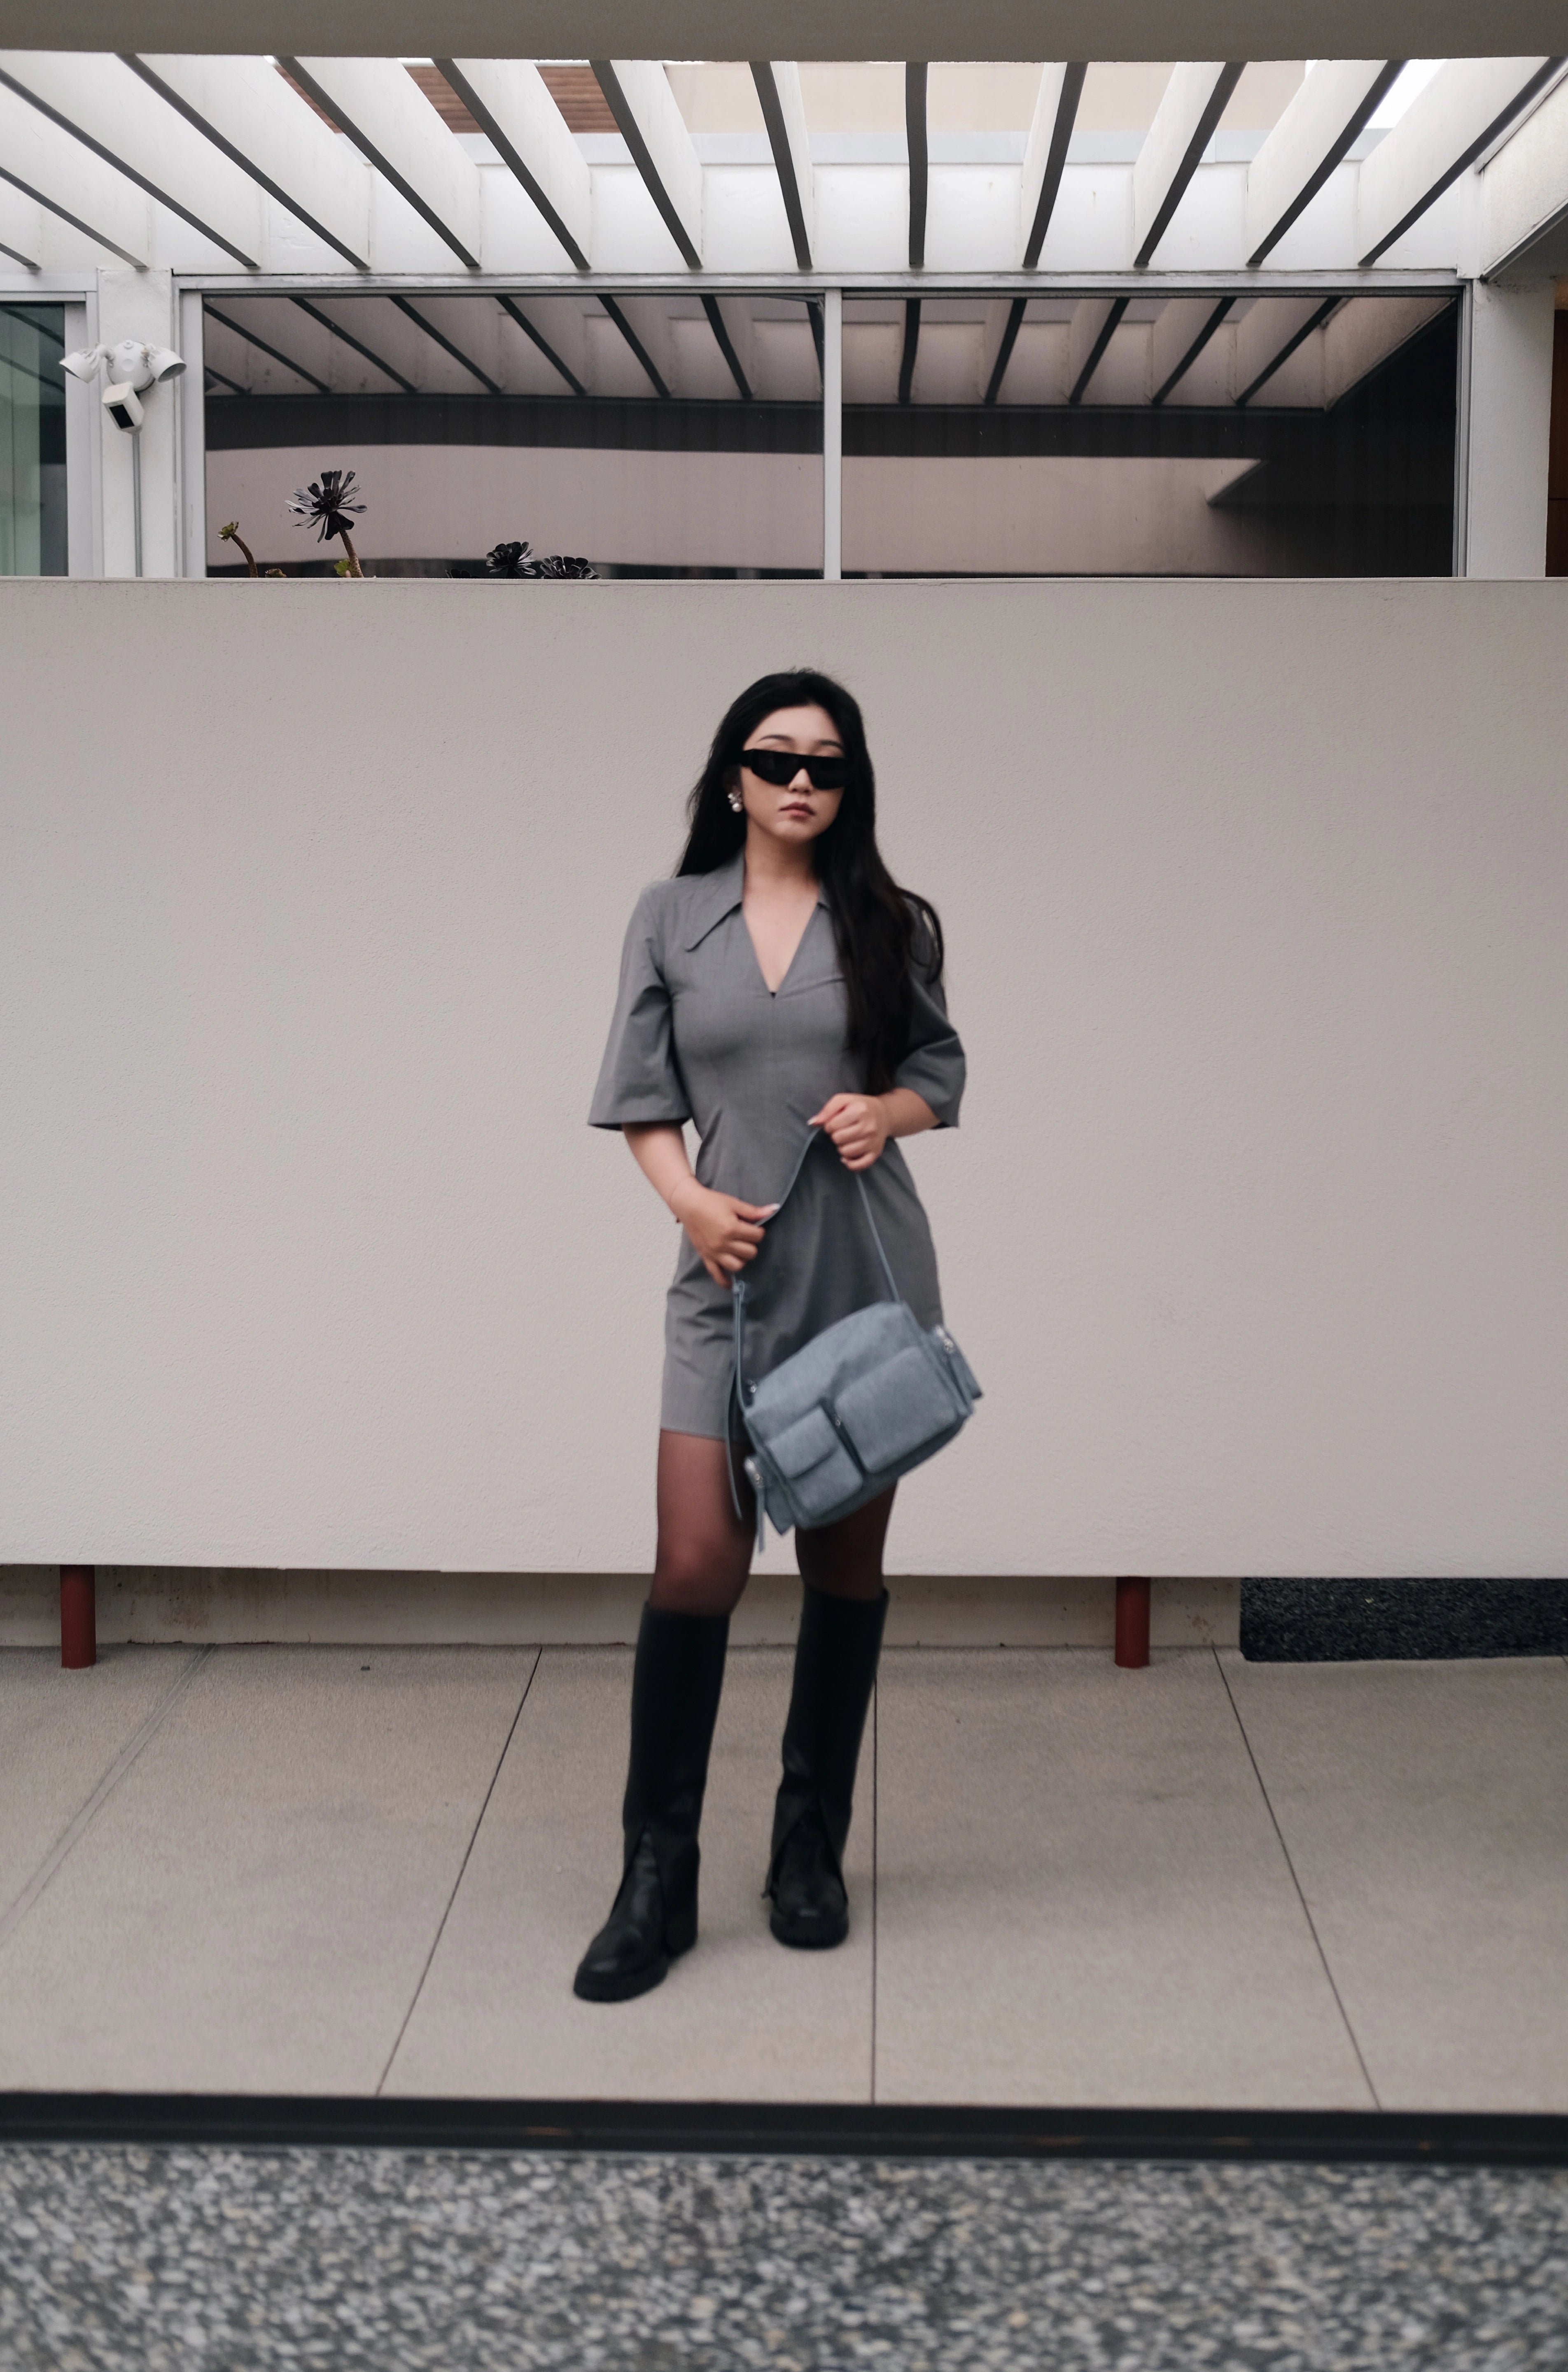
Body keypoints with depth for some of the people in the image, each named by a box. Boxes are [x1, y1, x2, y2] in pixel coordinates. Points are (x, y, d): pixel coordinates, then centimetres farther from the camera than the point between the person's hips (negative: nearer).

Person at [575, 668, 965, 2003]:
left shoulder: (890, 924, 6)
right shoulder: (672, 917, 5)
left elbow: (942, 1075, 12)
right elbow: (641, 1101, 6)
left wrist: (885, 1111, -9)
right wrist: (689, 1200, -11)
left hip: (867, 1267, 1)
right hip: (731, 1265, -1)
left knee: (846, 1564, 9)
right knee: (696, 1569, -8)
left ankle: (813, 1854, 24)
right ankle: (656, 1885, 2)